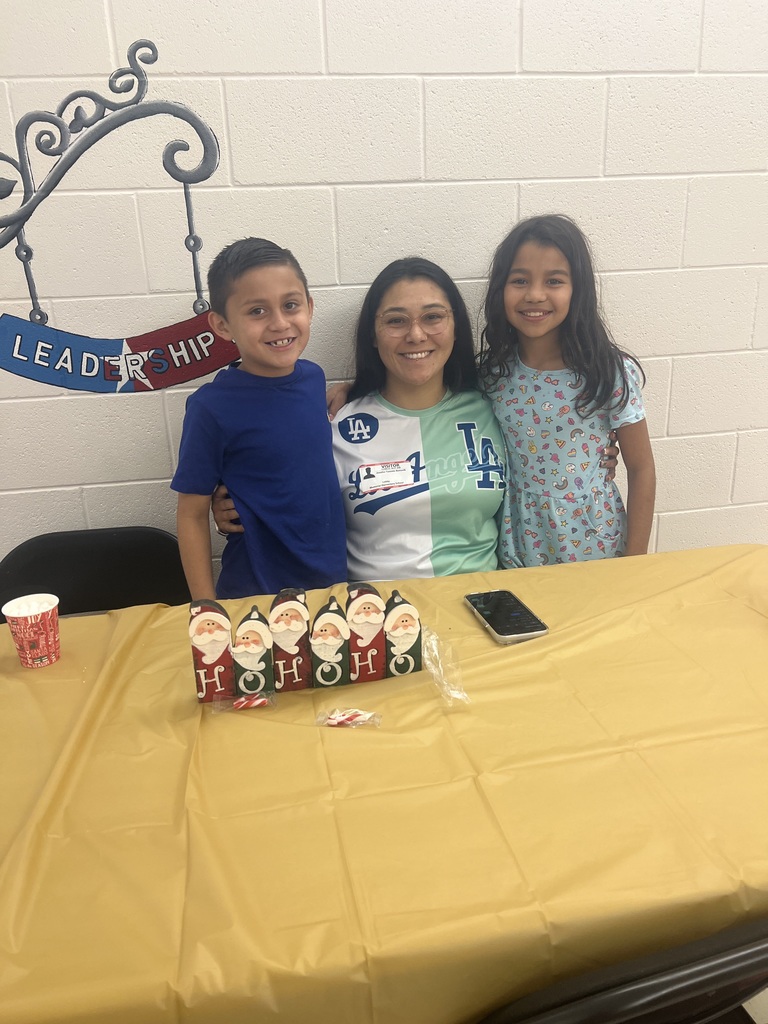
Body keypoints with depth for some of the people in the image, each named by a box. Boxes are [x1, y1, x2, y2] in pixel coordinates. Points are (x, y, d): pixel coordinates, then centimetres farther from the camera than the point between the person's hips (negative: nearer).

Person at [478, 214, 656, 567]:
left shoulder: (610, 372, -14)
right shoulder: (492, 370, -7)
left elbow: (641, 468, -7)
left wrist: (634, 564, -7)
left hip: (593, 546, -2)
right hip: (516, 549, 2)